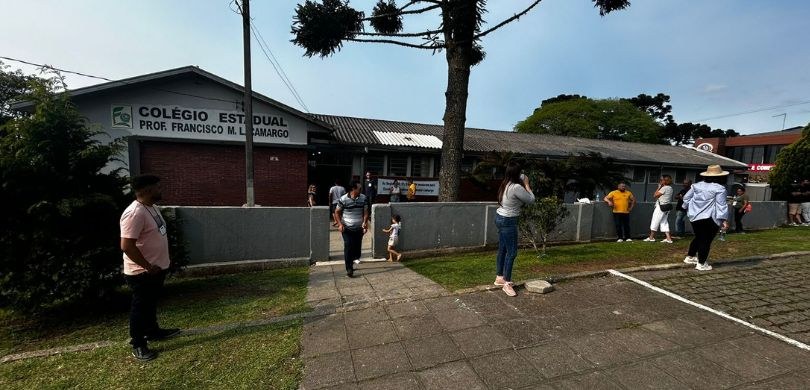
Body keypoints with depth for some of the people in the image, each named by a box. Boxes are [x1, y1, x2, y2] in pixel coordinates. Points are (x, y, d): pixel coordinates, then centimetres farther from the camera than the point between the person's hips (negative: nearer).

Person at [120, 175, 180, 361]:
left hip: (157, 268, 9)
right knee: (140, 307, 7)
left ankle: (153, 331, 41)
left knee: (151, 303, 24)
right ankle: (138, 345, 22)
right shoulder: (135, 213, -26)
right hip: (142, 272, -9)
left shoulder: (152, 207, 5)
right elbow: (127, 246, -29)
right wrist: (148, 267, -21)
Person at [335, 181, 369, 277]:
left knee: (357, 248, 10)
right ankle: (349, 269, -1)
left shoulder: (363, 198, 0)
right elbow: (337, 212, -1)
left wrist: (365, 222, -15)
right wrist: (340, 224, -13)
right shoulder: (344, 199, -9)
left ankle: (351, 260, 37)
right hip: (347, 229, -3)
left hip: (359, 229, 3)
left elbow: (365, 212, 2)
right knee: (348, 248, -8)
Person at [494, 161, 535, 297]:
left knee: (502, 249, 17)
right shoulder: (517, 187, -22)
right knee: (511, 252, -1)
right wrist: (526, 184, 0)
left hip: (500, 218, 9)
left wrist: (523, 185, 8)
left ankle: (499, 278, 28)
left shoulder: (505, 184, 6)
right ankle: (507, 283, 7)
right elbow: (531, 200, -9)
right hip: (508, 221, -9)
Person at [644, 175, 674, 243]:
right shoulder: (670, 188, 12)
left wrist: (659, 187, -6)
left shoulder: (664, 188, -16)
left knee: (655, 222, 2)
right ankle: (668, 238, 7)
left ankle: (651, 237, 12)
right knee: (664, 222, 12)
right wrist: (660, 187, 10)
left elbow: (655, 195, -13)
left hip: (661, 207, -9)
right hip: (667, 206, 9)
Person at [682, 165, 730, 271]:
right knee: (706, 241, 2)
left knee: (698, 238, 21)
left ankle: (690, 257, 28)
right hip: (709, 219, -6)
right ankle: (701, 264, 6)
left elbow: (686, 198, 12)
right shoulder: (719, 188, -10)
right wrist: (725, 220, -10)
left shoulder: (697, 185, 7)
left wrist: (689, 209, 25)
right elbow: (721, 205, -13)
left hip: (694, 217, 6)